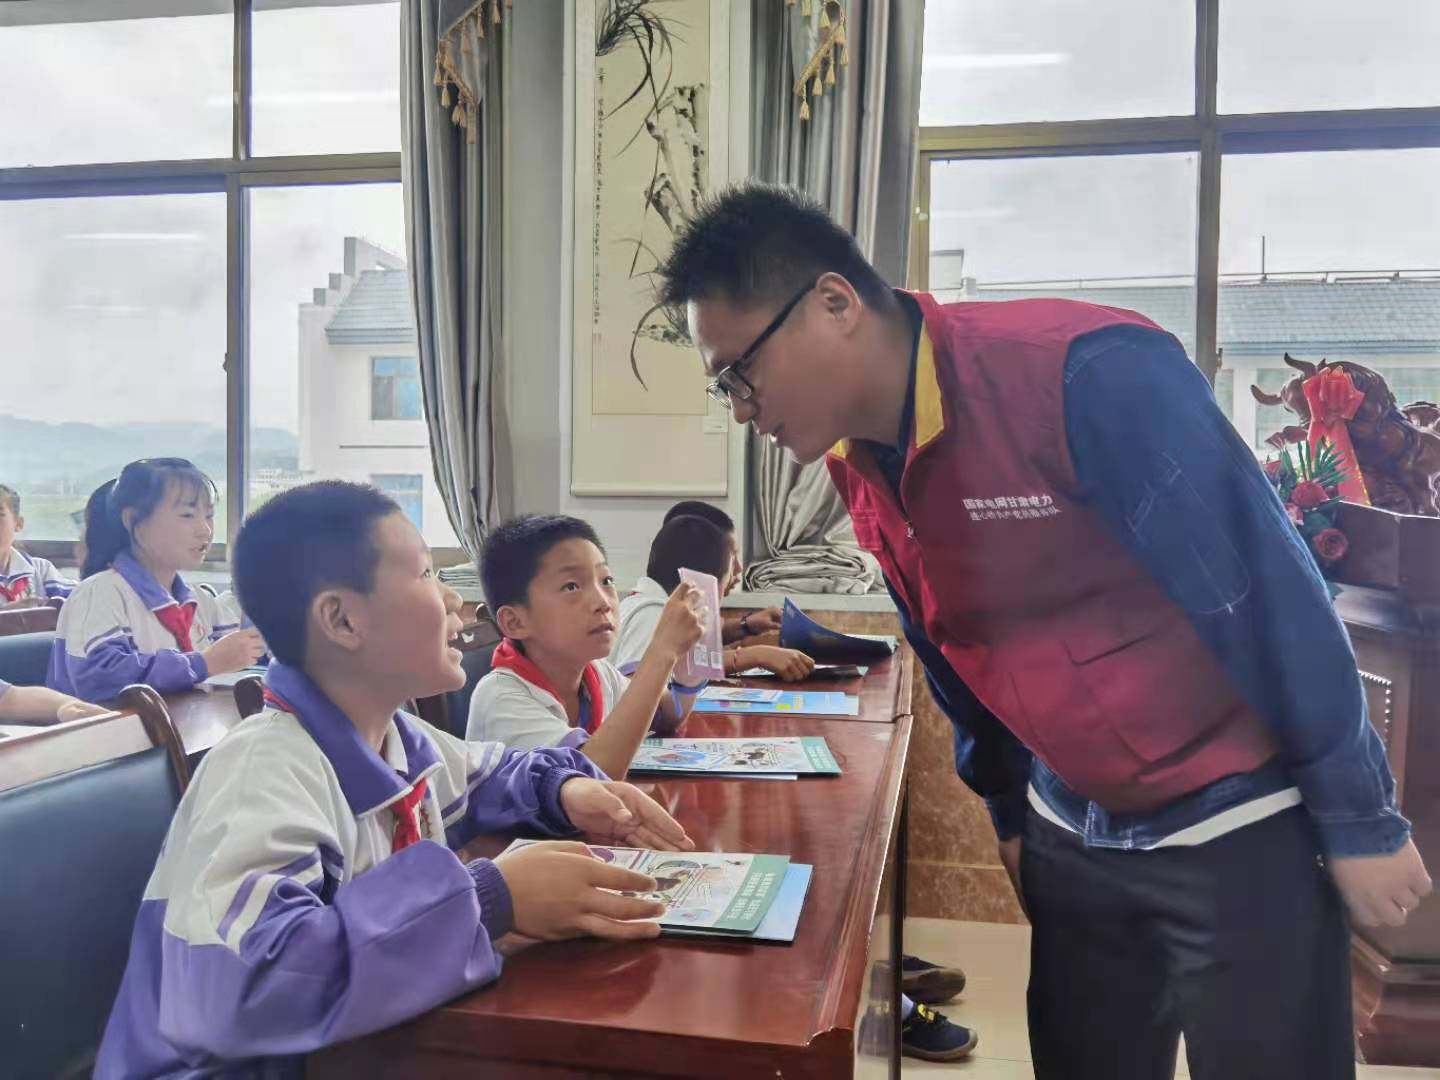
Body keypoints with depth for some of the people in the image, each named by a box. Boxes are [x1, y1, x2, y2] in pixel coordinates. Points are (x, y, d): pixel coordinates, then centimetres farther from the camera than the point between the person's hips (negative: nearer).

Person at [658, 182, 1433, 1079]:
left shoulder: (1086, 373, -26)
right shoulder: (854, 459, -3)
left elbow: (1267, 590, -19)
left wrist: (1359, 821, -11)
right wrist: (1010, 814, 17)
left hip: (1242, 825, -6)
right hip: (1074, 836, 6)